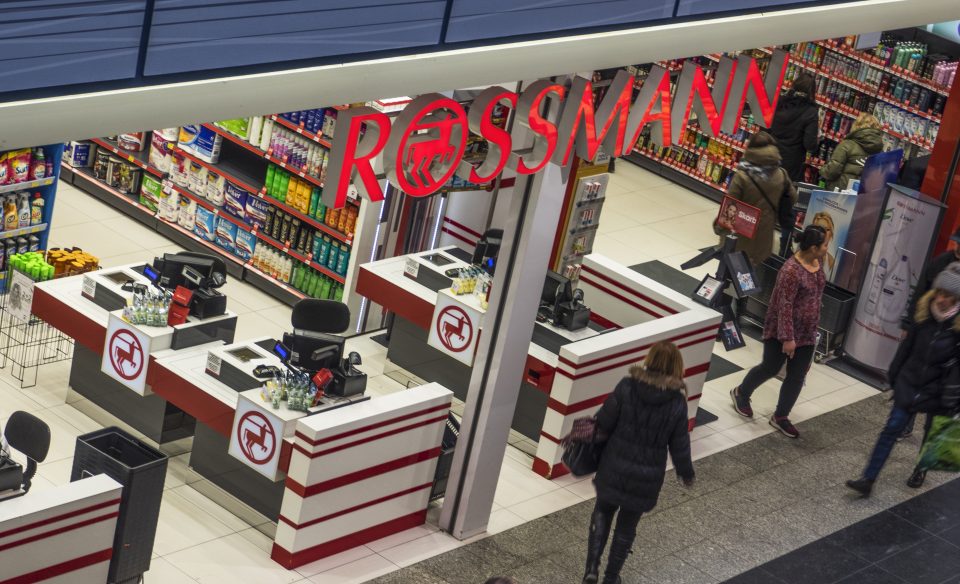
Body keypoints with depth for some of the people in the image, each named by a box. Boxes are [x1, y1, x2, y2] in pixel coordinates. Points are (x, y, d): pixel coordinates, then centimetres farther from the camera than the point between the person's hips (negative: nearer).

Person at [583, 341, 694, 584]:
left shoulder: (627, 387, -13)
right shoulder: (677, 403, -13)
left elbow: (604, 423, -8)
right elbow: (679, 445, -4)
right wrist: (686, 473, 12)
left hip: (615, 468, 0)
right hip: (647, 476, 0)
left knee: (603, 512, 24)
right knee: (627, 526, 19)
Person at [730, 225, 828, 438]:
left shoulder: (818, 262, -1)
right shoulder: (791, 271, -28)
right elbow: (785, 306, -26)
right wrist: (787, 338, -24)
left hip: (807, 333, 7)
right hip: (782, 332, -7)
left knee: (797, 376, 10)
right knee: (770, 368, 11)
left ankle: (780, 417, 24)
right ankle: (741, 393, 37)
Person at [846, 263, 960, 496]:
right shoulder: (925, 310, -7)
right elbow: (908, 345, 4)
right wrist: (893, 374, 9)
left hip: (939, 389, -2)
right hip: (910, 380, 2)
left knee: (932, 433, 18)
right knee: (892, 427, 0)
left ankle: (921, 469, 45)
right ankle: (868, 479, 0)